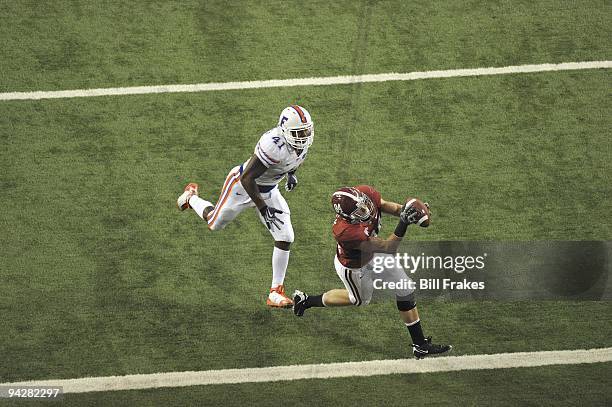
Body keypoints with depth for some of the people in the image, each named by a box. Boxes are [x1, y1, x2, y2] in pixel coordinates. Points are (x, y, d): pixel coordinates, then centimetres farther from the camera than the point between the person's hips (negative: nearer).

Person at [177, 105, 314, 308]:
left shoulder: (303, 141, -15)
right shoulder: (273, 145, -40)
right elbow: (247, 178, -33)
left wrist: (291, 174, 5)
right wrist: (263, 208, -32)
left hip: (268, 191, 6)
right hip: (242, 185, -6)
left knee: (285, 238, -7)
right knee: (215, 223, 20)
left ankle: (276, 292, 4)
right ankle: (191, 197, 53)